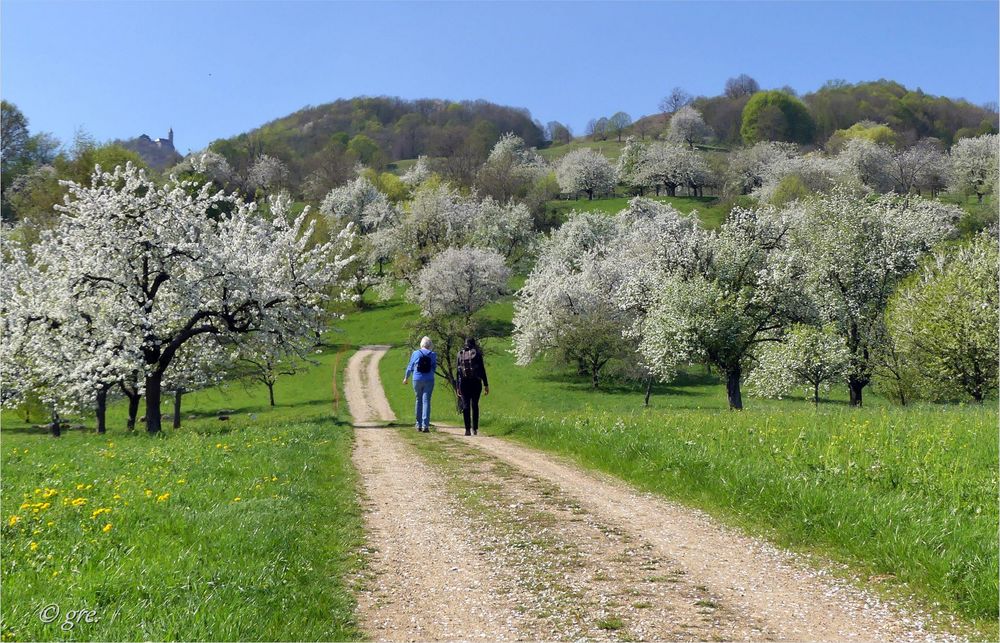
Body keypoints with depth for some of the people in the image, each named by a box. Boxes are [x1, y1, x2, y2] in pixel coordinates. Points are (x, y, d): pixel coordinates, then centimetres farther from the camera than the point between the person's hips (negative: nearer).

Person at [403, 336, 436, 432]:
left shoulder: (415, 353, 0)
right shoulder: (433, 355, -2)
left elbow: (410, 367, 7)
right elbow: (434, 368, 6)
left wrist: (406, 378, 21)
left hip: (417, 380, 1)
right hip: (429, 380, -1)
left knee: (419, 401, 13)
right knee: (426, 401, -3)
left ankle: (419, 425, 18)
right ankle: (425, 425, -12)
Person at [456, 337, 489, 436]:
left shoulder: (460, 354, 6)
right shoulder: (477, 353, -1)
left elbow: (458, 371, 7)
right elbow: (482, 370, -4)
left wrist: (458, 387, 10)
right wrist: (486, 384, 0)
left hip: (464, 382, 1)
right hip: (476, 382, -1)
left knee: (465, 405, 3)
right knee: (475, 405, 9)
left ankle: (467, 429, -3)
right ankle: (475, 428, 6)